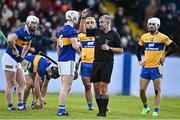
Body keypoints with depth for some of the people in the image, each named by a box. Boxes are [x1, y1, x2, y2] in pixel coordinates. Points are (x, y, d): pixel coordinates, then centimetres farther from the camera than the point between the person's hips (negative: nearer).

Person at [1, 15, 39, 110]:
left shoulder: (30, 34, 7)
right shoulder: (21, 31, -21)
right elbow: (10, 40, -38)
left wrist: (22, 55, 15)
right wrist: (15, 49, -21)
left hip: (16, 61, 9)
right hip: (9, 59, -9)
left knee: (22, 83, 11)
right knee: (10, 84, -3)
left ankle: (20, 104, 14)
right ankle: (10, 105, 2)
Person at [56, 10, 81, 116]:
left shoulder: (60, 30, 15)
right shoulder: (72, 30, -11)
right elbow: (75, 46, -18)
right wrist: (79, 44, 3)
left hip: (61, 60, 9)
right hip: (69, 60, -9)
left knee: (66, 87, 14)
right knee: (66, 87, -7)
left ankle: (62, 109, 12)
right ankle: (61, 110, -9)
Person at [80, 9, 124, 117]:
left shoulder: (114, 35, -4)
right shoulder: (97, 32, 9)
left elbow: (121, 50, 0)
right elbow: (83, 30, 15)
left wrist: (109, 48, -13)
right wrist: (83, 18, 3)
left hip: (107, 63, -5)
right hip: (96, 62, 5)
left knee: (104, 86, -9)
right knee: (96, 87, 5)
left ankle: (104, 111, -6)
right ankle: (100, 110, 15)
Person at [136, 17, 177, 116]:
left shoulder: (162, 37, -4)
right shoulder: (144, 37, 10)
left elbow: (174, 48, -4)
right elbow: (138, 49, 25)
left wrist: (164, 55, -6)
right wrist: (139, 60, 14)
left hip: (156, 67, -4)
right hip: (145, 67, 4)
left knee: (157, 90, -1)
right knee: (142, 90, 1)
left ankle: (156, 111, 4)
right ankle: (145, 107, 20)